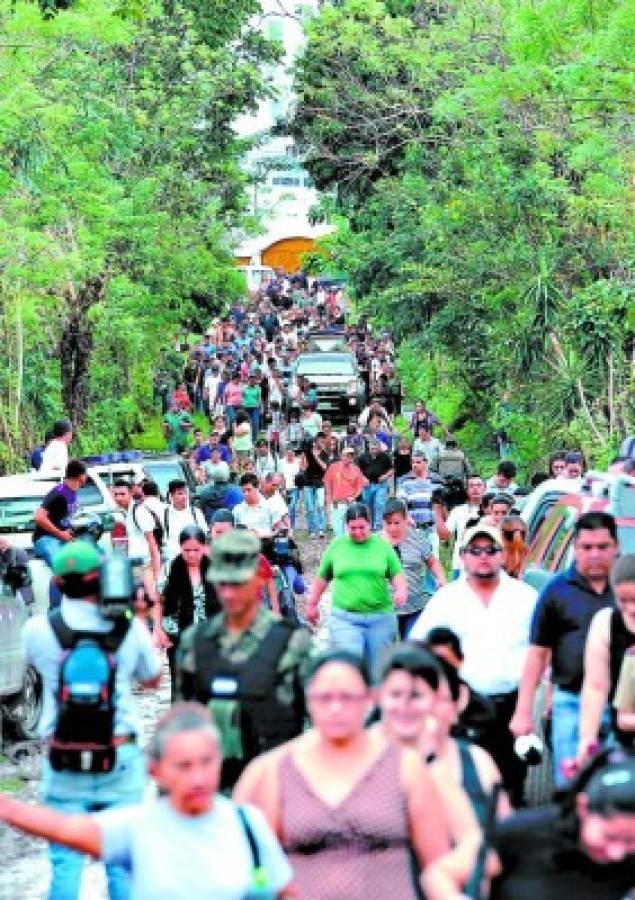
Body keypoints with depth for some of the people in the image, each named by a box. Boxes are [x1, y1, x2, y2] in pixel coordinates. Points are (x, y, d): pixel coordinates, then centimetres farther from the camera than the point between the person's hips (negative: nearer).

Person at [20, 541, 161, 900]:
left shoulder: (38, 630, -6)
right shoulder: (130, 629, -4)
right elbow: (152, 679, 12)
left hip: (64, 761, 0)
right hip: (119, 759, 0)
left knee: (66, 862, 4)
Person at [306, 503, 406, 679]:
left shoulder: (382, 545, 6)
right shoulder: (336, 546, 6)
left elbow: (397, 574, 8)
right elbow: (322, 577, 16)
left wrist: (401, 591, -12)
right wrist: (311, 604, 19)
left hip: (380, 617, 1)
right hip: (345, 618, -1)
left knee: (377, 670, 8)